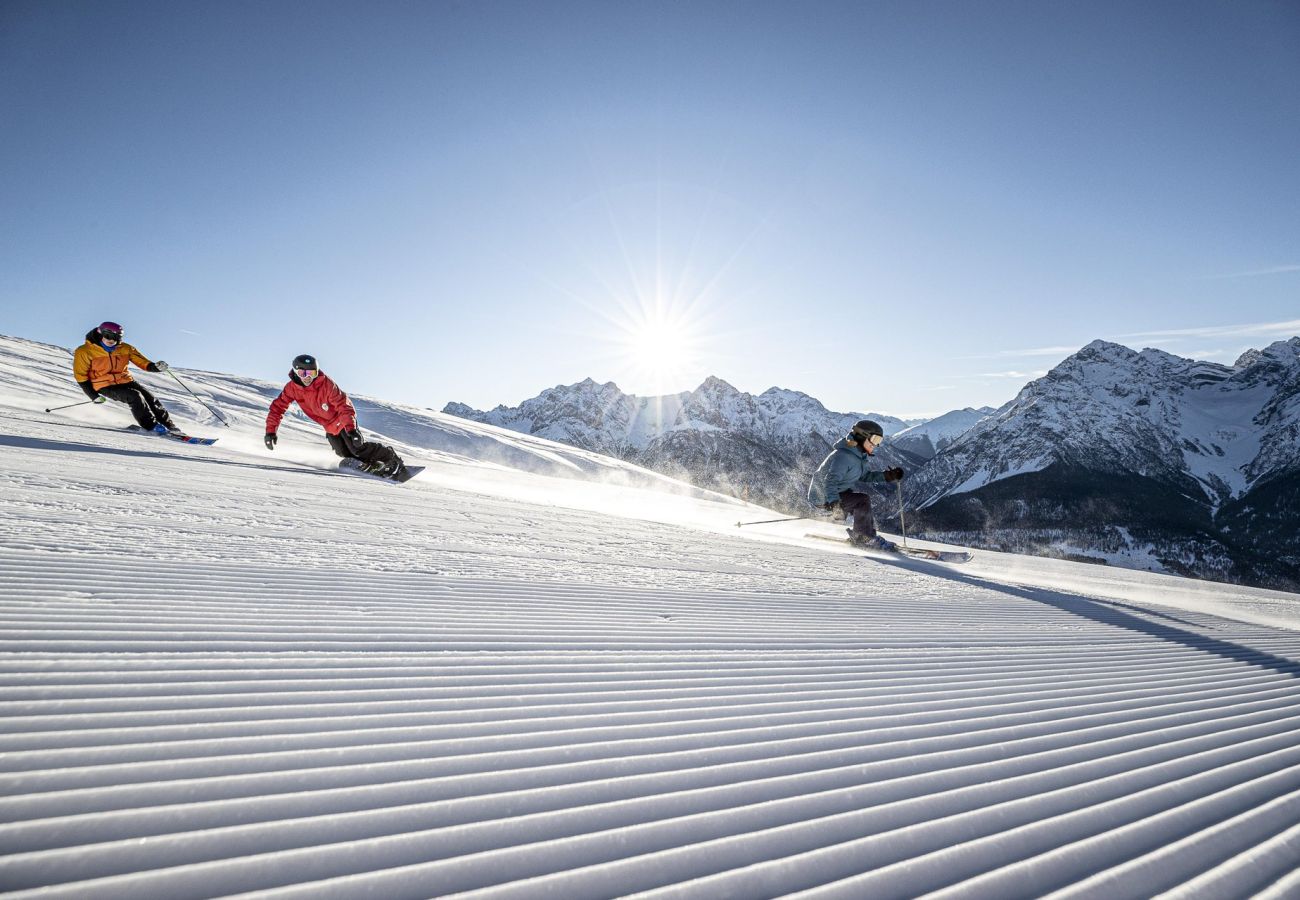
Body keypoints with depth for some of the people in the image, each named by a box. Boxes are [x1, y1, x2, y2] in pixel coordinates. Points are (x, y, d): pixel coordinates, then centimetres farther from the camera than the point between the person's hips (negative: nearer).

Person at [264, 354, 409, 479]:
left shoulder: (326, 384, -28)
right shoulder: (292, 388, -15)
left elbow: (343, 405, -31)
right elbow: (277, 407, -8)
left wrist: (351, 428, -42)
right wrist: (271, 431, -18)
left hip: (344, 419, -5)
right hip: (329, 427, 5)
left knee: (358, 448, -18)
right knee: (345, 454, -4)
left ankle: (391, 457, -2)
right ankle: (376, 466, 10)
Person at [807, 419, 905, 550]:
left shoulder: (858, 455, 9)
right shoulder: (844, 455, -23)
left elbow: (865, 475, 16)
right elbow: (831, 480, -33)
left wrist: (886, 476, 6)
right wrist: (832, 500, -48)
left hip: (836, 493, 11)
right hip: (824, 497, -11)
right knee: (862, 501, -21)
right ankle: (864, 538, -10)